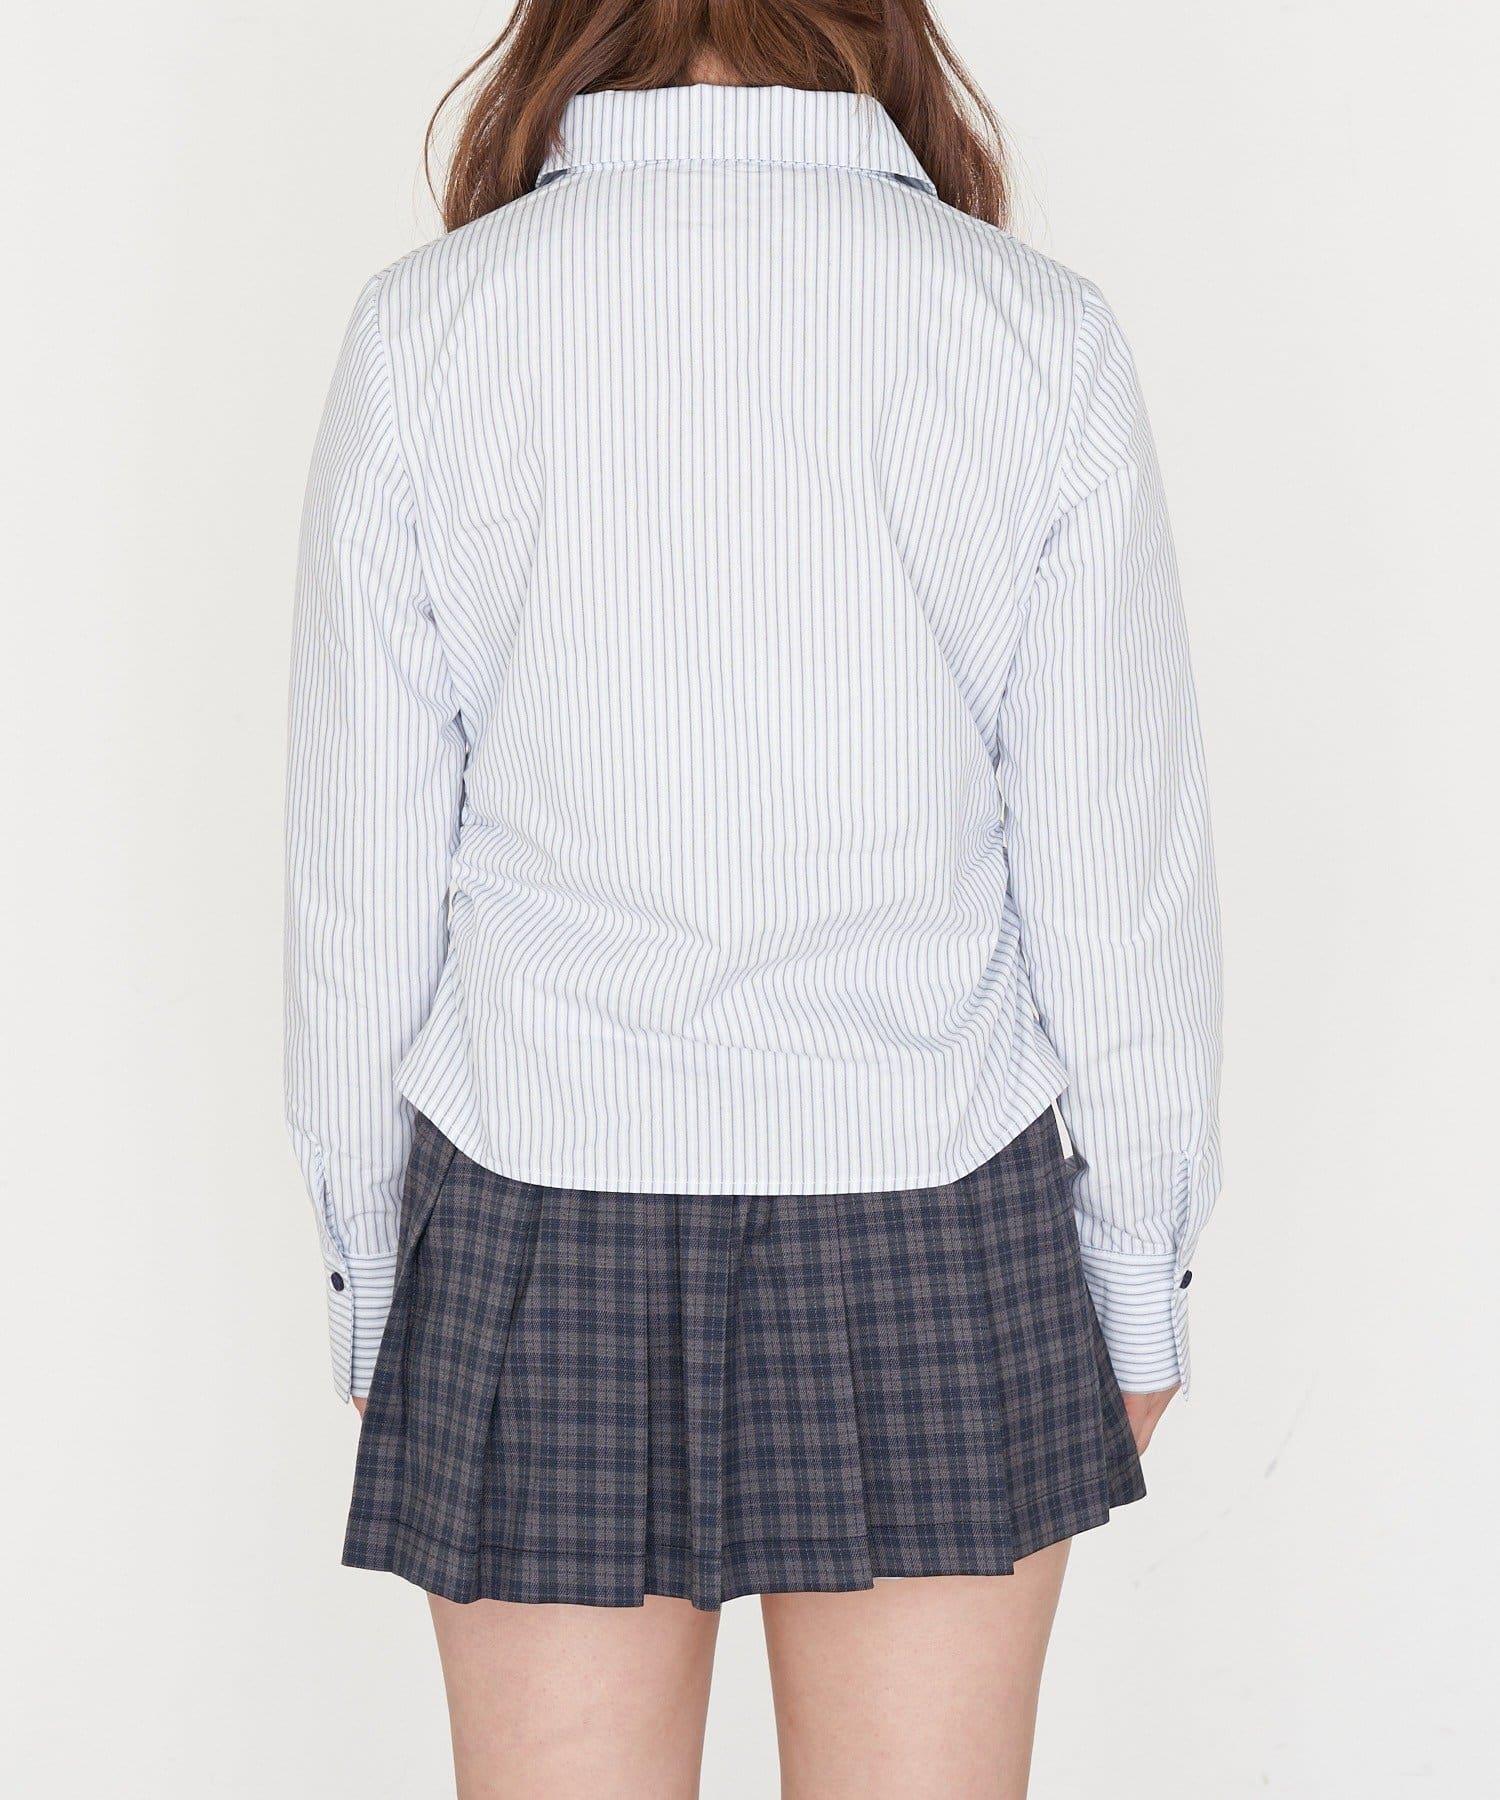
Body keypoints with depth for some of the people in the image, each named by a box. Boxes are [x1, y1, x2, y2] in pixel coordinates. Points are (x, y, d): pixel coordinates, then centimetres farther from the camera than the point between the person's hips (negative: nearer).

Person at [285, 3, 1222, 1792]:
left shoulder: (426, 329, -5)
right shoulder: (1037, 335, -5)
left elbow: (363, 870, -2)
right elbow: (1117, 874, -3)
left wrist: (367, 1273, 9)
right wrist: (1139, 1273, 8)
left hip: (542, 1236, 0)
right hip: (931, 1222, 0)